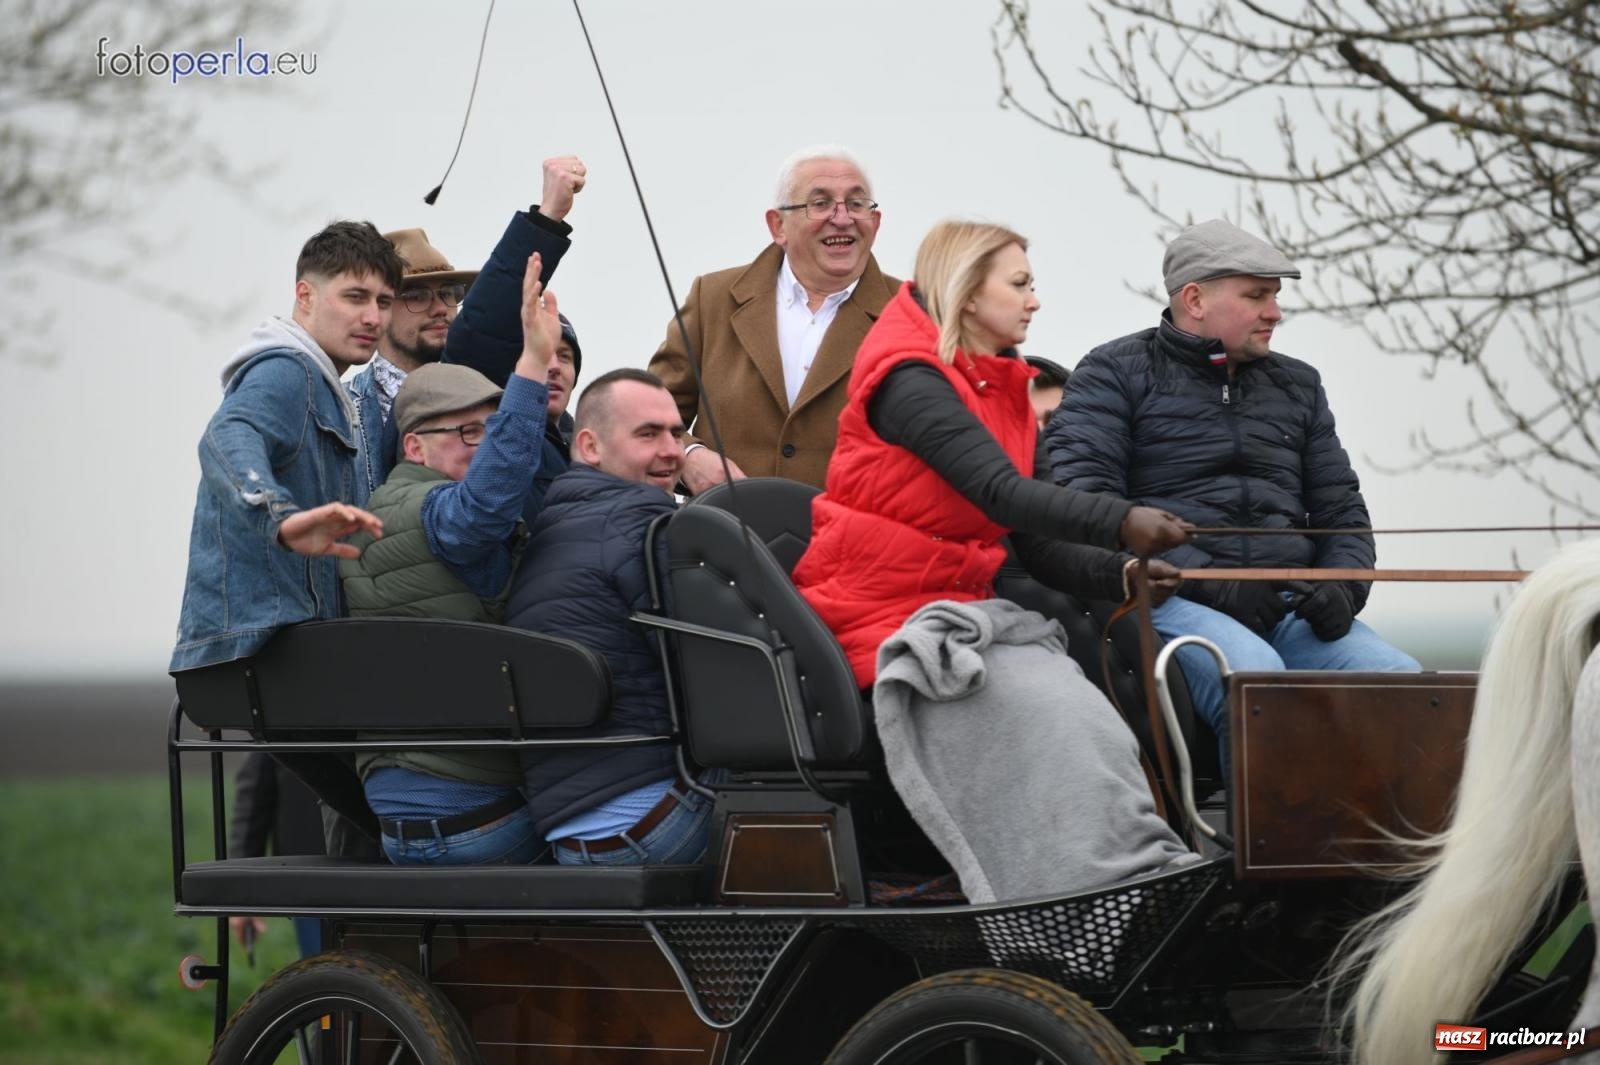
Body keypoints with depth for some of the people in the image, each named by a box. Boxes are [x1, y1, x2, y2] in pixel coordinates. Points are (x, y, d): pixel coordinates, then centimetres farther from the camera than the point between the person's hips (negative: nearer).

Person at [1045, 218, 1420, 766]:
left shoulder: (1296, 385, 25)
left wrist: (1342, 587, 2)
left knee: (1400, 678, -23)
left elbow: (1341, 509, 27)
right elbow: (1085, 502, -6)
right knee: (1252, 672, -38)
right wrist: (1204, 581, -15)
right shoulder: (1116, 372, 8)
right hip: (1170, 600, -5)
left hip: (1291, 605, 5)